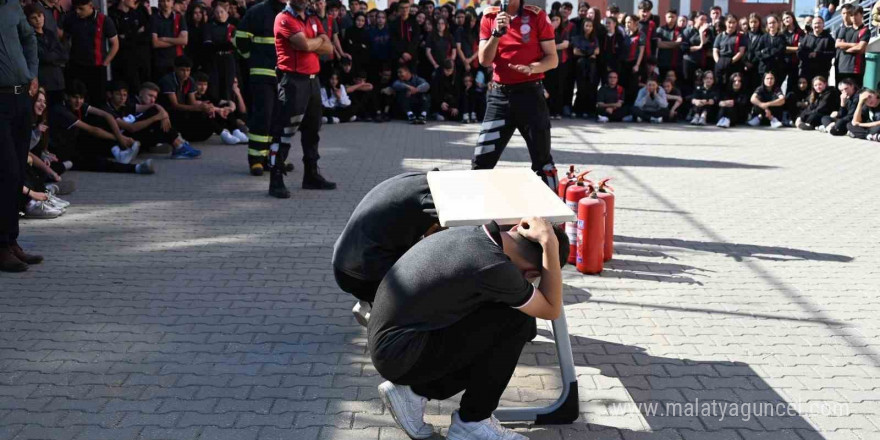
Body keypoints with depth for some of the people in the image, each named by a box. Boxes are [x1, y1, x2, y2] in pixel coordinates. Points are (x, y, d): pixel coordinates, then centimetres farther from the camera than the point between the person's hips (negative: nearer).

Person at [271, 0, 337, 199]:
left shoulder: (313, 20, 17)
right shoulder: (284, 19, -6)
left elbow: (329, 48, 8)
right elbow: (305, 44, -18)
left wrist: (310, 43, -7)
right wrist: (319, 40, 1)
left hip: (313, 79, 8)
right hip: (293, 80, -8)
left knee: (312, 129, 13)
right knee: (285, 129, -9)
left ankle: (311, 174, 24)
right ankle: (276, 180, -8)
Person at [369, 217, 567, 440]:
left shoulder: (469, 234, 4)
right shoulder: (495, 267, -22)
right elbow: (551, 311, -6)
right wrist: (550, 243, -10)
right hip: (402, 354, -9)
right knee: (516, 319, -11)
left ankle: (416, 390, 12)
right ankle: (472, 422, 1)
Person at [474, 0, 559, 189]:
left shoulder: (537, 15, -4)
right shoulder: (489, 17, 4)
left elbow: (552, 59, -3)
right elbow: (484, 60, -2)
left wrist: (531, 68, -22)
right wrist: (497, 32, -16)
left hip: (530, 93, -2)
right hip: (499, 94, 3)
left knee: (542, 159, 4)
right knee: (481, 159, 2)